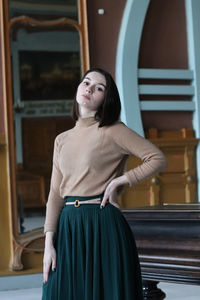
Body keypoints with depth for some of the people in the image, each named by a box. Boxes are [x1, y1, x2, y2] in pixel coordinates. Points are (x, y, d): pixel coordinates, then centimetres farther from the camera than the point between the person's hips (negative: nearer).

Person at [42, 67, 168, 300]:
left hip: (104, 227, -4)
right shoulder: (62, 140, 13)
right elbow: (55, 193, 9)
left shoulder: (112, 131, -2)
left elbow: (158, 159, -5)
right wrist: (49, 243, 1)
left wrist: (118, 182, -10)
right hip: (68, 228, 5)